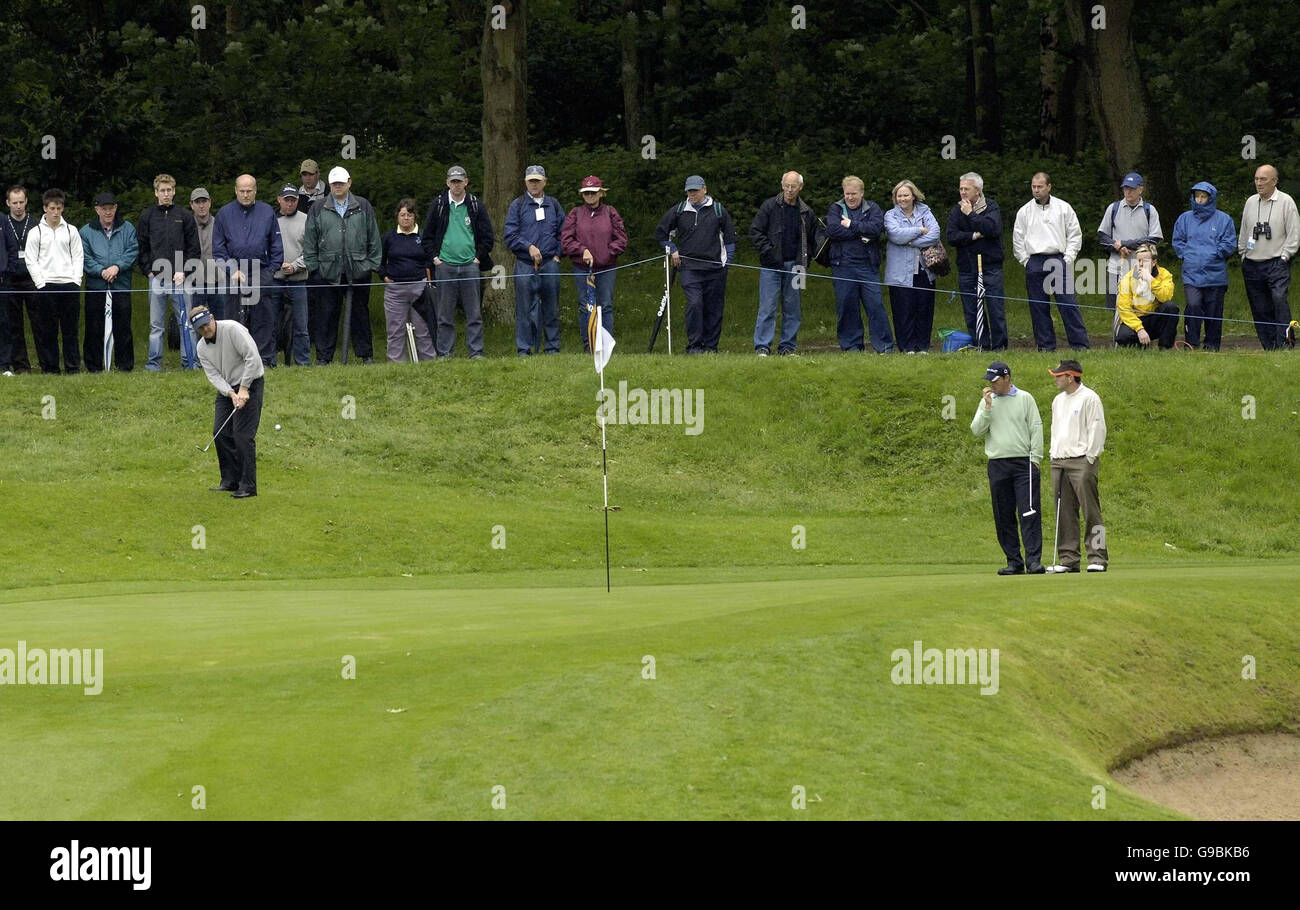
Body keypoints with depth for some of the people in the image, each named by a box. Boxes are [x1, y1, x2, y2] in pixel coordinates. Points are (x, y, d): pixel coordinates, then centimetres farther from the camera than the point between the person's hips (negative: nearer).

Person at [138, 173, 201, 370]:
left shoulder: (185, 216, 7)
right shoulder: (147, 216, 8)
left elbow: (194, 248, 5)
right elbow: (141, 247, 8)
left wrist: (184, 271, -5)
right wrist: (148, 271, -2)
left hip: (180, 278, -1)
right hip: (156, 278, 1)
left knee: (185, 322, 0)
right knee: (156, 324, 3)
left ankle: (190, 361, 3)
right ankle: (154, 362, 6)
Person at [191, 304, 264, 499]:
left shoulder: (232, 329, -18)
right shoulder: (202, 348, 4)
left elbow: (253, 358, -21)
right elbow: (213, 375, -3)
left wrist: (243, 389, -21)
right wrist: (231, 393, -20)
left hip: (250, 382, -7)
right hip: (226, 388, 7)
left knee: (243, 435, -13)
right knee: (221, 432, 2)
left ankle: (248, 486, -10)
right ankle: (231, 481, 14)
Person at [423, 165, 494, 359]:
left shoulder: (475, 206, 8)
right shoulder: (438, 205, 6)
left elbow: (487, 236, 11)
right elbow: (427, 234, 10)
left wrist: (480, 257, 2)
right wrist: (433, 257, 1)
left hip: (470, 265, 0)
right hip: (445, 266, 0)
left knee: (474, 313, -1)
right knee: (445, 314, 2)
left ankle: (476, 352, 2)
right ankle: (445, 353, 6)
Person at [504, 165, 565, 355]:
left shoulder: (554, 205, 13)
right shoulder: (517, 205, 5)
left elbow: (562, 233, 17)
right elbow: (510, 236, 0)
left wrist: (557, 254, 5)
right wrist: (529, 247, -12)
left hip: (550, 263, 2)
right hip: (525, 265, -2)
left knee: (551, 309, 4)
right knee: (525, 309, -4)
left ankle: (552, 347, 10)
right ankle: (524, 349, -1)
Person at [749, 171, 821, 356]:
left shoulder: (806, 213, 9)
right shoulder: (769, 207, 0)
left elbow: (815, 238, 19)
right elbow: (755, 231, -1)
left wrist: (806, 259, 5)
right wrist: (768, 252, -12)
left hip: (794, 266, 3)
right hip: (772, 266, -3)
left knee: (792, 309, 6)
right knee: (767, 307, -7)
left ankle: (787, 346, 13)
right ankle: (762, 346, -6)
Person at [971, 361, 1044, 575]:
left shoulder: (1025, 399, 5)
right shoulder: (987, 402, 13)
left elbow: (1036, 428, 3)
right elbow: (977, 430, 3)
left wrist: (1035, 458, -4)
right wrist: (987, 408, -7)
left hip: (1024, 463, -3)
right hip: (998, 466, 3)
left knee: (1029, 513, -10)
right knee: (1004, 517, 3)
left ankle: (1033, 560, -13)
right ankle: (1014, 561, 8)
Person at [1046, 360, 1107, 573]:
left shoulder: (1089, 398, -6)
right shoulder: (1058, 401, 19)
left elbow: (1097, 429, -9)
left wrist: (1090, 458, -13)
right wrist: (1053, 454, 16)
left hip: (1082, 461, -8)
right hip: (1059, 463, 8)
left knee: (1091, 511, -9)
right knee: (1064, 513, 6)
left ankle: (1097, 558, -8)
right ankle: (1068, 559, 9)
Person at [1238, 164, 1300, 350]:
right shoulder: (1251, 202, 13)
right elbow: (1243, 233, 21)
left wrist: (1284, 257, -8)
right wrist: (1243, 255, 13)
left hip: (1276, 263, -5)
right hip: (1252, 265, 5)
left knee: (1279, 299, -24)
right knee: (1260, 309, 3)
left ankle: (1284, 344, -26)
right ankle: (1269, 348, 7)